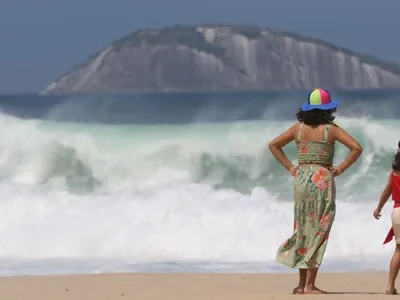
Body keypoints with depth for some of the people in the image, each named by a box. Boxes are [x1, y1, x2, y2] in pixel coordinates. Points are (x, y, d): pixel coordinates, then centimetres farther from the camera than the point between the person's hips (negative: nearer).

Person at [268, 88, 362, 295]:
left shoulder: (299, 128, 5)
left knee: (303, 230, 12)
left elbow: (273, 145, 10)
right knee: (319, 232, -1)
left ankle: (301, 284, 11)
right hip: (322, 179, -4)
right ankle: (309, 285, -5)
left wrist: (290, 167, 9)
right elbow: (356, 148, -12)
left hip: (301, 179, 4)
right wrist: (340, 169, -4)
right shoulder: (331, 130, -5)